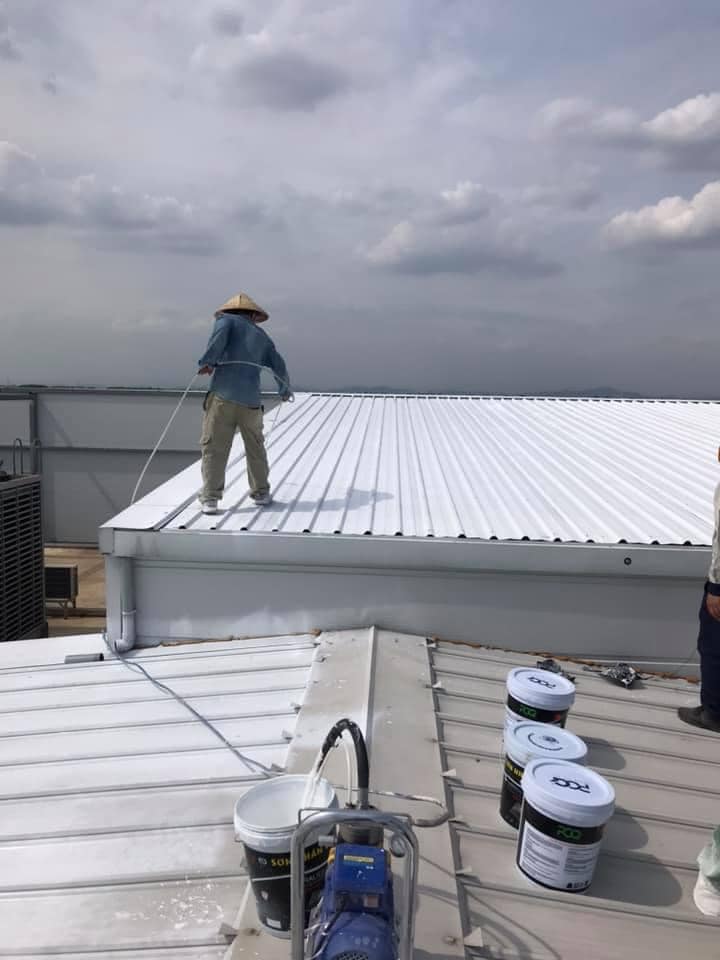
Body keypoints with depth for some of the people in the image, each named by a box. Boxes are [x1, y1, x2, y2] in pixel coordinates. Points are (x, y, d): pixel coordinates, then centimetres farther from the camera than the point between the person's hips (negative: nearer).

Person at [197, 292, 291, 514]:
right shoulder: (262, 335, 22)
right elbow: (279, 365, 25)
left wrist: (207, 361, -6)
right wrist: (285, 390, 41)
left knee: (214, 448, -1)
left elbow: (219, 333, -11)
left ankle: (210, 498, -6)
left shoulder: (227, 320, 13)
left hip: (222, 396, -3)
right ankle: (261, 493, 26)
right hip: (250, 400, 3)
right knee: (255, 448, 17)